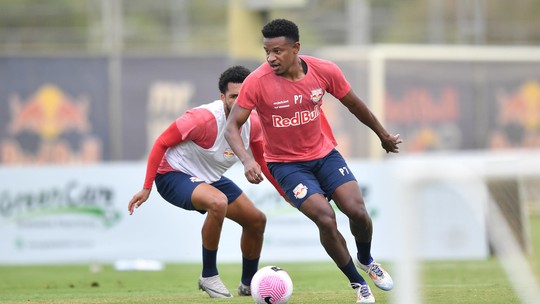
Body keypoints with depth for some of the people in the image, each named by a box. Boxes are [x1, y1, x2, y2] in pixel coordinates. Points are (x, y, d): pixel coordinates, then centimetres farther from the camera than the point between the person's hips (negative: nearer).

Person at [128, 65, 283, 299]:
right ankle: (209, 277, -20)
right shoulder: (204, 119, -29)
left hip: (210, 179, 8)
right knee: (218, 202, -37)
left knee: (256, 220, 8)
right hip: (174, 175, -8)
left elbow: (263, 162, 11)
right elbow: (161, 143, -20)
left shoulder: (253, 124, -8)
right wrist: (147, 187, -20)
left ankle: (248, 284, 30)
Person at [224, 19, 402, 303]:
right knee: (326, 219, -21)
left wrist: (384, 136, 19)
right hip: (286, 163, -3)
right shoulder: (257, 82, -21)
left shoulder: (324, 71, -12)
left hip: (324, 154, 3)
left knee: (357, 211, -13)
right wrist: (246, 160, -34)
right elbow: (232, 126, -16)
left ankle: (366, 260, 22)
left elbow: (354, 105, 6)